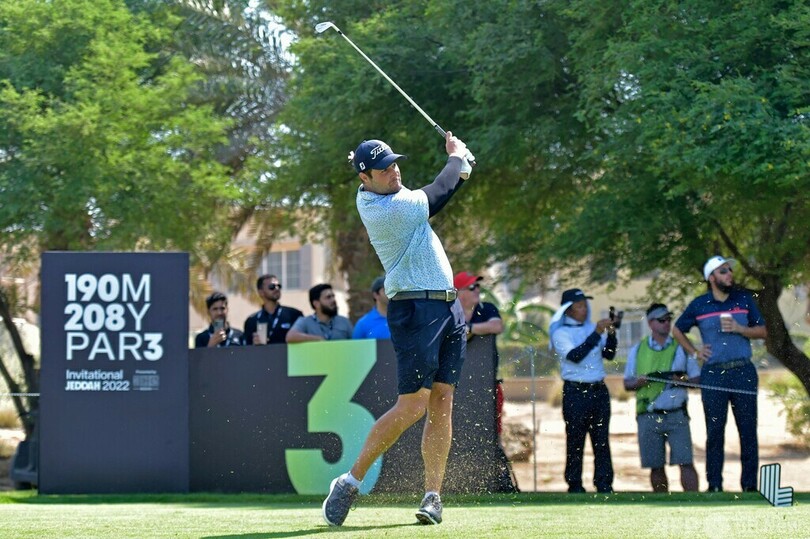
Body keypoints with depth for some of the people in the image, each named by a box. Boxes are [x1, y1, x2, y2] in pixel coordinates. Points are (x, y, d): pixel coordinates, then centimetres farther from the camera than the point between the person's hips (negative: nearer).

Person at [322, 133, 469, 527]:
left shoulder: (372, 196, 11)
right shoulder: (388, 209, -18)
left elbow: (434, 197, 21)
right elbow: (438, 193, -7)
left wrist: (459, 169, 4)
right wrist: (456, 157, 11)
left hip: (448, 309, 9)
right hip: (416, 311, -9)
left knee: (442, 403, 4)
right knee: (412, 406, -11)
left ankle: (433, 494, 4)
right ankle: (350, 482, -3)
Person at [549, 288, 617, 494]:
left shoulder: (592, 328, 12)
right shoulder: (561, 333, -3)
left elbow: (609, 354, 9)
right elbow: (574, 356, -19)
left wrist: (611, 334, -8)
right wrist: (597, 333, -21)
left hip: (598, 390, 5)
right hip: (576, 392, -5)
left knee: (602, 440, 4)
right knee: (575, 441, -3)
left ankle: (604, 486, 6)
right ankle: (575, 486, 1)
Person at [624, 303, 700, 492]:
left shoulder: (681, 348, 8)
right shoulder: (637, 350, 11)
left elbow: (698, 380, 10)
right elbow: (627, 383, 14)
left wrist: (683, 380, -11)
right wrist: (638, 382, -8)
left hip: (676, 414, -1)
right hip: (648, 417, 1)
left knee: (685, 462, -11)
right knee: (655, 466, 5)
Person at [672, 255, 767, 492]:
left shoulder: (744, 299, 9)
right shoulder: (699, 305, 7)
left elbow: (762, 331, 9)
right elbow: (677, 330, 20)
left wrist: (739, 328, -7)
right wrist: (694, 352, 9)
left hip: (743, 372, 1)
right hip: (713, 374, -1)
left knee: (748, 429, -1)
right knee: (715, 431, 0)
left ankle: (749, 484, 2)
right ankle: (714, 485, 4)